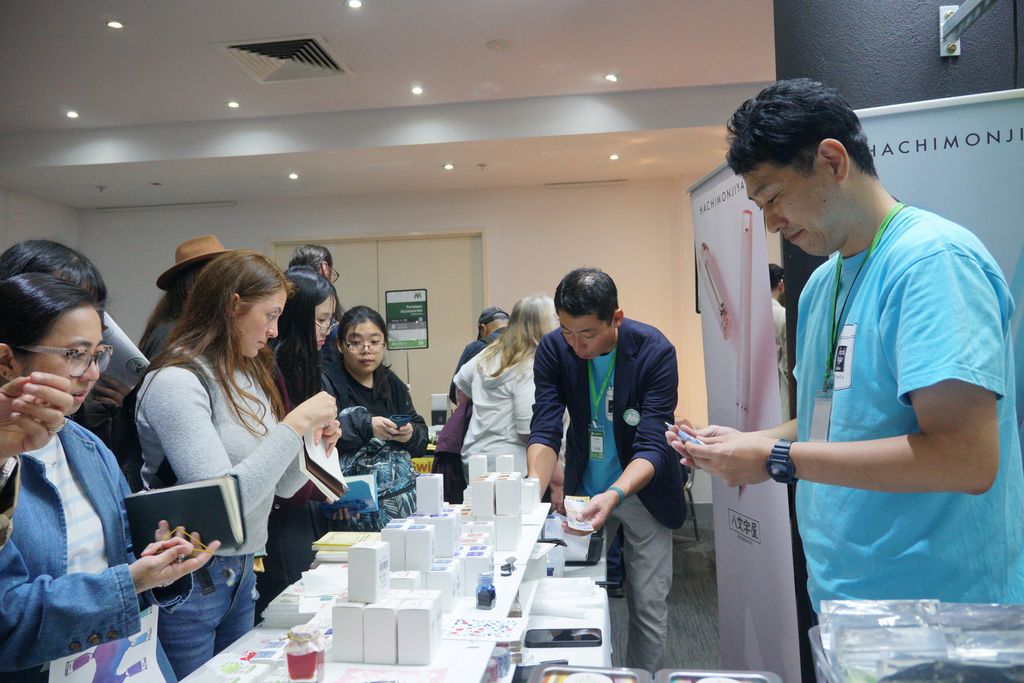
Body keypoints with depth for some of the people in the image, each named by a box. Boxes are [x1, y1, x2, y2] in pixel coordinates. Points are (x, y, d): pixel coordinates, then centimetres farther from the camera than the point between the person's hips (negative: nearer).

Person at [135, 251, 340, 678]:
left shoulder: (251, 376, 6)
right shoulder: (176, 382, -18)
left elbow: (280, 486, 11)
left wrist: (315, 440, -6)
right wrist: (295, 424, -24)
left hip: (242, 573, 8)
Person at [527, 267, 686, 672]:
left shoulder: (655, 352, -23)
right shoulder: (553, 349, -14)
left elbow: (652, 446, -26)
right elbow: (545, 430, -17)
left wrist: (614, 496, -43)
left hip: (644, 490, -2)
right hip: (583, 489, 3)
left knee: (648, 606, 5)